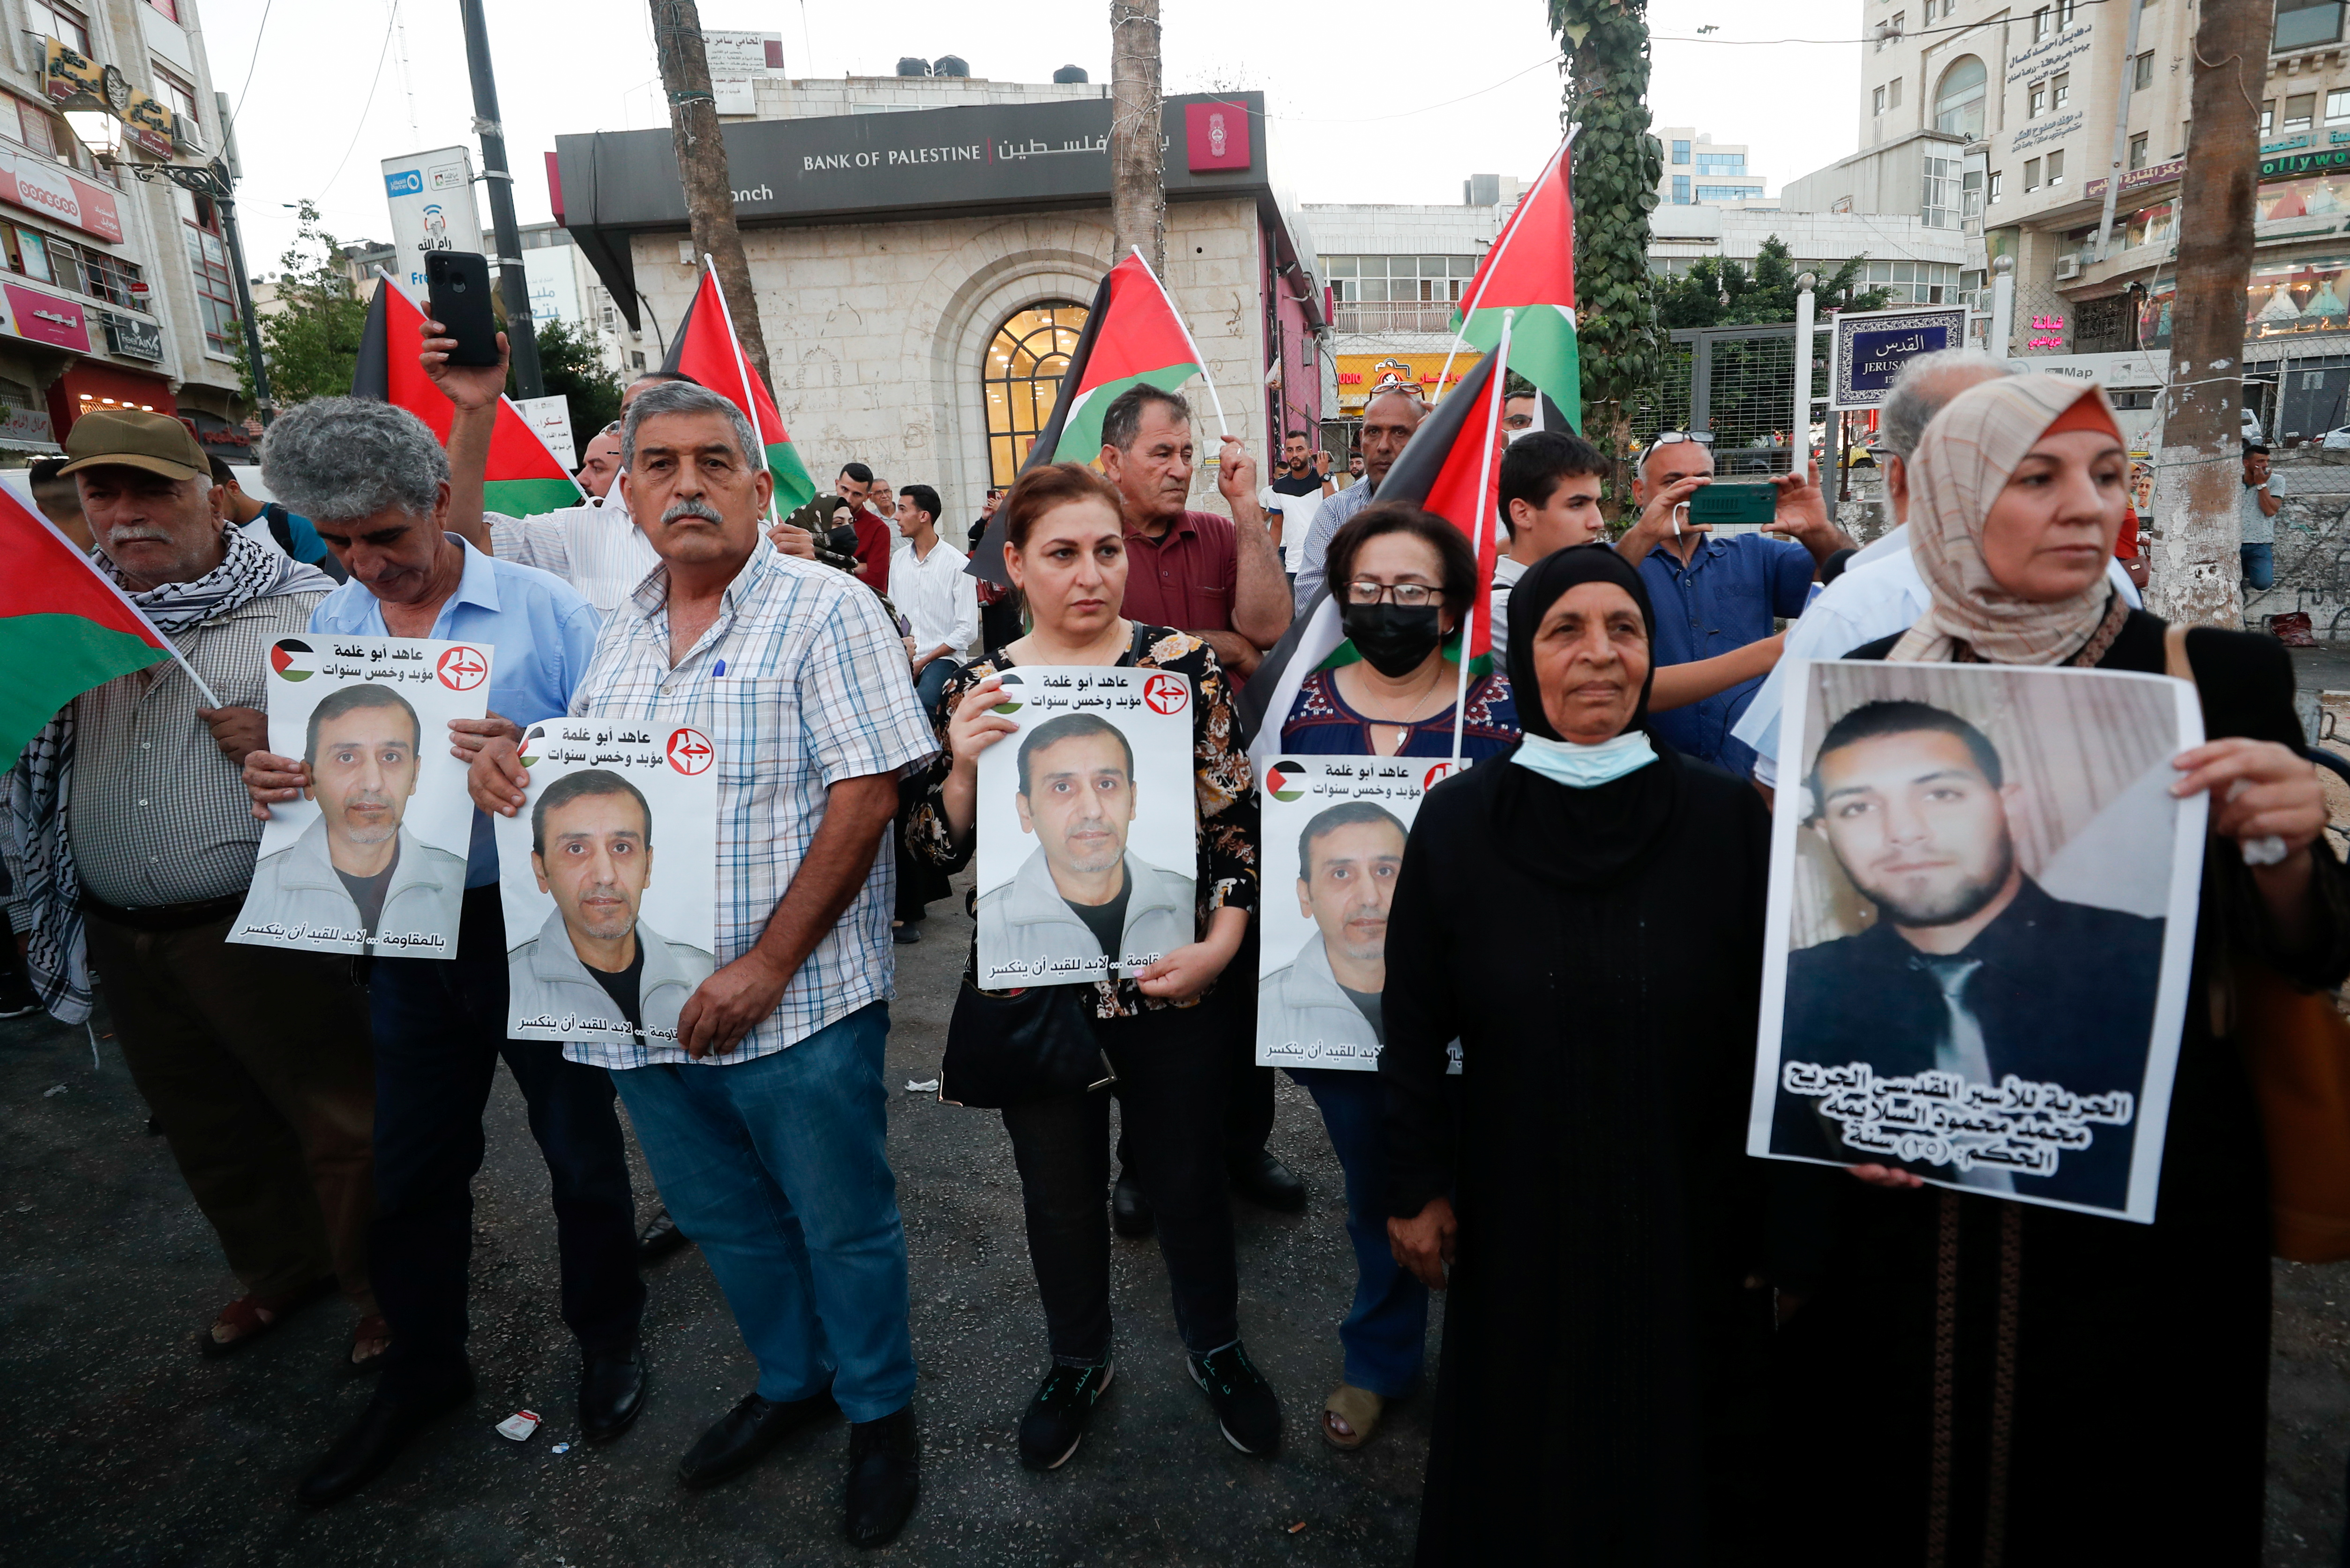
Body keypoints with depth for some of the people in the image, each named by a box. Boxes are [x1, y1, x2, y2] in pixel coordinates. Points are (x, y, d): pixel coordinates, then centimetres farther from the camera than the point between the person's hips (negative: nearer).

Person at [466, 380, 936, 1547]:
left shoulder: (826, 609, -10)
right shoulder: (617, 633, 11)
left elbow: (865, 796, -18)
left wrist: (766, 966, -21)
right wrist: (507, 761, -3)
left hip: (793, 1007, -6)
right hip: (646, 1006, 7)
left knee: (843, 1227, 10)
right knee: (725, 1223, 22)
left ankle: (880, 1412, 35)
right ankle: (791, 1380, 47)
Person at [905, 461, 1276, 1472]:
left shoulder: (1186, 664, -6)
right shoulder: (976, 687, -1)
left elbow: (1238, 821, -3)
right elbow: (940, 853, 0)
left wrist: (1217, 950, -13)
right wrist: (963, 765, -18)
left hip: (1169, 984, -1)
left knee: (1189, 1181, 15)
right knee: (1059, 1195, 18)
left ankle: (1216, 1348, 44)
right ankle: (1077, 1363, 45)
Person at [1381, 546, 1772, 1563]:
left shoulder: (1726, 818, -9)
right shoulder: (1458, 822, -9)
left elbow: (1775, 1018, -4)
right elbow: (1413, 1028, -4)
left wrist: (1774, 1210, -2)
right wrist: (1415, 1187, -2)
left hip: (1685, 1212, 0)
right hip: (1518, 1215, 0)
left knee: (1675, 1447, 19)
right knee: (1523, 1456, 18)